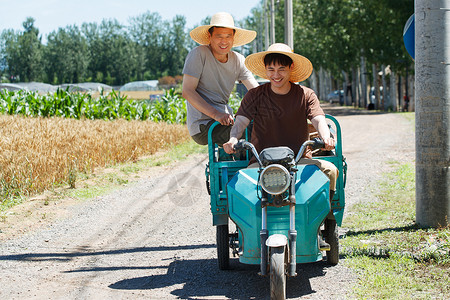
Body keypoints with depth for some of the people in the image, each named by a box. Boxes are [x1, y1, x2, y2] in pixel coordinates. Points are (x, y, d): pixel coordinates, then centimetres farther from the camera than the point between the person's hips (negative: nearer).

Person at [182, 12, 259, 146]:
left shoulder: (238, 60, 11)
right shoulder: (199, 54, -7)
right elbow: (187, 92, -13)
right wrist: (216, 114, -25)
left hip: (226, 120, 7)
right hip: (203, 125, -7)